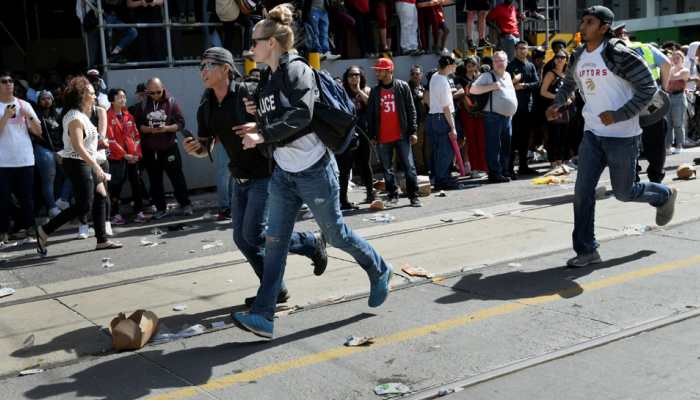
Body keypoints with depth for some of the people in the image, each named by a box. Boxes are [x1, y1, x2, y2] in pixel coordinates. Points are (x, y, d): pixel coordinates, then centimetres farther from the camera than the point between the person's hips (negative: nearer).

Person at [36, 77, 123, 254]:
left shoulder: (81, 115, 15)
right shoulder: (75, 117, -17)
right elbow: (78, 147, -25)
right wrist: (96, 166, -27)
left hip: (86, 163, 10)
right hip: (77, 163, -10)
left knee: (101, 197, 8)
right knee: (84, 205, -10)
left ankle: (102, 240, 13)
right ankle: (45, 231, 0)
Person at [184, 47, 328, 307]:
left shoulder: (248, 94, -16)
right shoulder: (206, 107, 5)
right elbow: (206, 147, 12)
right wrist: (195, 149, -10)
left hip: (264, 175, -7)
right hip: (239, 178, 8)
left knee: (255, 234, -11)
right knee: (242, 238, 5)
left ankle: (312, 244, 11)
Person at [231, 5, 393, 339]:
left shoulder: (297, 70, -13)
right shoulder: (268, 79, 12)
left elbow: (301, 115, -27)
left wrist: (262, 135, -27)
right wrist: (258, 127, 1)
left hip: (313, 170, -8)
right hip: (284, 173, 8)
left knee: (335, 233, 7)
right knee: (274, 241, 1)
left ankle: (379, 271, 33)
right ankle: (263, 316, 2)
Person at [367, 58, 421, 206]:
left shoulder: (402, 86, 2)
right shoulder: (375, 91, 8)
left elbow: (411, 110, 1)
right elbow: (370, 114, 10)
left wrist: (413, 131, -6)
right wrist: (372, 135, 5)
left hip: (402, 136, -2)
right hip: (382, 138, 3)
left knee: (409, 167, -2)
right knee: (387, 169, 7)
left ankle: (413, 196, 5)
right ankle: (392, 195, 18)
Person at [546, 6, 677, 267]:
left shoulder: (618, 54, -15)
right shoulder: (578, 57, 5)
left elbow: (648, 87, -15)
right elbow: (569, 83, 26)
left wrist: (619, 115, -23)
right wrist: (557, 104, 8)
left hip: (622, 136, -6)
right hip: (593, 134, 6)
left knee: (624, 192, 7)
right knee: (583, 192, -3)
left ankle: (664, 196, 39)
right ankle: (586, 251, 6)